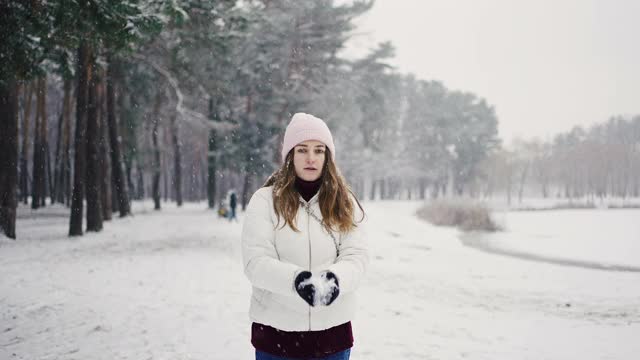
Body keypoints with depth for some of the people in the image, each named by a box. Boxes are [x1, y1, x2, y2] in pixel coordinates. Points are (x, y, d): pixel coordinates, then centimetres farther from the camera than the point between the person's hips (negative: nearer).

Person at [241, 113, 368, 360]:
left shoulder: (344, 203, 4)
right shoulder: (265, 200, -5)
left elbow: (356, 255, -5)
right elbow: (256, 261, -12)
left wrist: (334, 278, -26)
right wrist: (297, 279, -30)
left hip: (332, 332, 2)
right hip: (276, 331, -2)